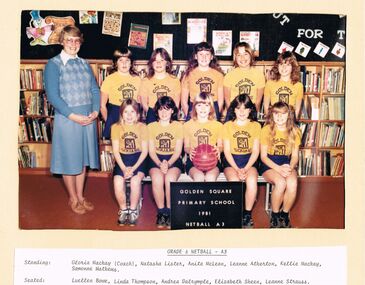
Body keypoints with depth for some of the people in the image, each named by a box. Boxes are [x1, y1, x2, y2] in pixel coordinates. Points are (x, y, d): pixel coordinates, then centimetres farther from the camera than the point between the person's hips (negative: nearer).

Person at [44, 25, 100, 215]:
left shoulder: (84, 64, 11)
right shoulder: (53, 64, -5)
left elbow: (95, 90, 10)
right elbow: (53, 96, -13)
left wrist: (95, 112, -6)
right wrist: (73, 116, -17)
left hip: (88, 119, 5)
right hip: (67, 119, -5)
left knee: (83, 158, 13)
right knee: (69, 160, 6)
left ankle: (80, 196, 28)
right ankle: (73, 199, 23)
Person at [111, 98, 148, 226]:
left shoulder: (142, 127, 2)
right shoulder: (116, 127, 5)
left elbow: (145, 151, -2)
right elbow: (116, 151, 0)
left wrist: (134, 168, -14)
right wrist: (124, 168, -14)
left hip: (138, 159, -1)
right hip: (122, 159, 1)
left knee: (135, 180, -30)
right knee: (118, 181, -26)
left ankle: (133, 210, -8)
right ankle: (123, 209, -2)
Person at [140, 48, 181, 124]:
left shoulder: (175, 80, 8)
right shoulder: (146, 81, 6)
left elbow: (177, 103, 7)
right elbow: (144, 104, 6)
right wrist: (152, 114, -7)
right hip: (152, 117, 0)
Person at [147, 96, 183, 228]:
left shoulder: (178, 126, 5)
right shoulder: (151, 127, 7)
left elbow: (178, 150, -1)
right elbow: (151, 151, 2)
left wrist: (168, 163, -18)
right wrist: (159, 164, -16)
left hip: (173, 159, -1)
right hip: (156, 159, 1)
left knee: (170, 179, -33)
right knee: (157, 179, -32)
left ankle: (169, 211, -15)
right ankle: (161, 212, -15)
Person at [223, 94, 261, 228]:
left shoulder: (256, 126, 6)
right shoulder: (227, 126, 4)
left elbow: (255, 151, 1)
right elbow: (227, 151, -1)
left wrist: (246, 169, -13)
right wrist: (237, 169, -14)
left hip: (249, 160, 1)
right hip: (231, 161, 0)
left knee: (252, 181, -31)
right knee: (234, 181, -32)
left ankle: (247, 213, -11)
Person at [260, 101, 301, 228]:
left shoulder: (294, 131, 3)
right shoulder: (266, 130, -5)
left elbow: (295, 156, 4)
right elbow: (263, 156, -6)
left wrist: (290, 167, -18)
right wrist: (278, 168, -20)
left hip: (287, 164, 2)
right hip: (269, 164, -2)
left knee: (292, 183, -31)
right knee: (281, 182, -33)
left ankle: (285, 214, -5)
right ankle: (274, 215, -9)